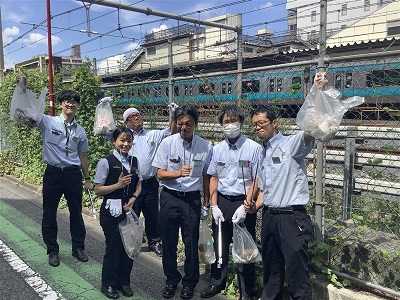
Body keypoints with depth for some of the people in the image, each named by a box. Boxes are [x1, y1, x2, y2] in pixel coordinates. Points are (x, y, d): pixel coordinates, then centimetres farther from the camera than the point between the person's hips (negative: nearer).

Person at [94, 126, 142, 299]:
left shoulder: (134, 161, 6)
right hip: (111, 211, -5)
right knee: (113, 247, 4)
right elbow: (98, 190, -9)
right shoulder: (106, 162, -10)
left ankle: (124, 282, 31)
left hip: (130, 210, 5)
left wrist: (133, 197, -6)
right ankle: (108, 284, 26)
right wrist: (119, 185, -20)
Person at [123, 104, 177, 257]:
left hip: (150, 183, 2)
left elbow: (171, 132, 3)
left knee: (152, 214, 14)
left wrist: (173, 115, -10)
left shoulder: (153, 135, 11)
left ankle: (154, 241, 30)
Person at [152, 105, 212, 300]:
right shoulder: (167, 143, -5)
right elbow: (160, 173, -4)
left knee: (191, 243, 7)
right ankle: (171, 280, 33)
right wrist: (178, 173, -22)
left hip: (192, 198, 0)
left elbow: (206, 176, 6)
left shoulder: (205, 147, -3)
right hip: (170, 197, 0)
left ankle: (189, 283, 29)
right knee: (169, 242, 11)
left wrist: (206, 203, 8)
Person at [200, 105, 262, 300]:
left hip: (243, 203, -4)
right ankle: (217, 283, 36)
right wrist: (214, 206, 2)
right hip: (222, 202, 4)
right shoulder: (217, 149, 5)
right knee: (220, 245, 16)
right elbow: (213, 178, 8)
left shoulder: (253, 148, -9)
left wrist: (245, 206, -16)